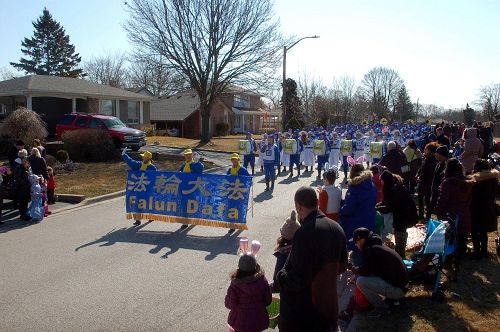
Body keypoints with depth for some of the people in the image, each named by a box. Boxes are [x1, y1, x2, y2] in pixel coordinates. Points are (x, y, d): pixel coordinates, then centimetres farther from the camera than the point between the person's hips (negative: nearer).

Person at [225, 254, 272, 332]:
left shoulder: (235, 284, -23)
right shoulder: (262, 280, -17)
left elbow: (229, 304, -14)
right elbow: (268, 300, -7)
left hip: (240, 320, -2)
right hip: (258, 319, 2)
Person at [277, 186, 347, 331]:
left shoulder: (304, 233, -28)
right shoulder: (336, 228, -2)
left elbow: (299, 278, -27)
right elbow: (341, 266, 9)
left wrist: (281, 276, -10)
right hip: (329, 304, 7)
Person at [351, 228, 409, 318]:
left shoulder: (370, 250, -18)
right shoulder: (378, 245, 12)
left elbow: (365, 271, -20)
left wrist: (354, 269, 0)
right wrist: (357, 269, 13)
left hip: (397, 288, -10)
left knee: (361, 281, -20)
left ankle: (381, 307, -3)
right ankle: (393, 298, 19)